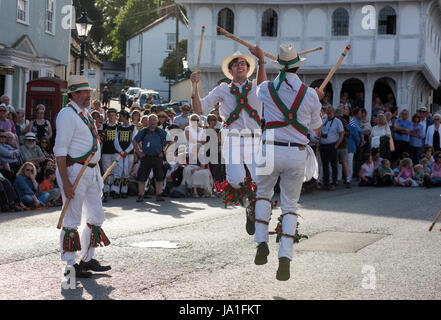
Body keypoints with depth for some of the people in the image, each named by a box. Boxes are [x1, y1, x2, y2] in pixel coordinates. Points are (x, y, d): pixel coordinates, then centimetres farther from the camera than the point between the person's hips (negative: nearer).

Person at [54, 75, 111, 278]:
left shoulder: (85, 114, 16)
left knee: (96, 217, 14)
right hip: (74, 170, -10)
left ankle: (87, 259, 26)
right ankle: (70, 266, 4)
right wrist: (65, 182, -22)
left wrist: (97, 174, 19)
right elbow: (60, 150, -17)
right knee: (72, 221, -3)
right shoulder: (68, 114, -12)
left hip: (91, 170, 10)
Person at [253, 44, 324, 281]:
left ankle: (262, 243, 9)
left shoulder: (267, 89, 1)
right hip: (297, 154, 0)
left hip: (271, 150, 0)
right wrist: (318, 101, 30)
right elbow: (316, 129, 14)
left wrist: (260, 63, 44)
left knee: (263, 193, 24)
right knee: (290, 205, 9)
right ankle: (285, 257, -4)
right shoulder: (310, 94, 1)